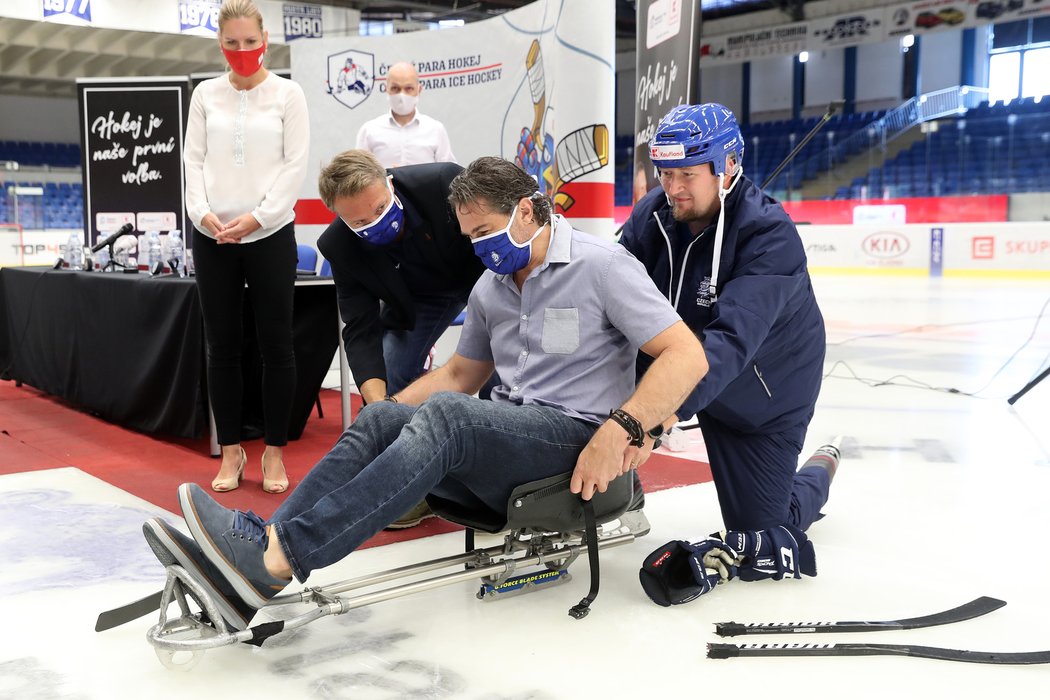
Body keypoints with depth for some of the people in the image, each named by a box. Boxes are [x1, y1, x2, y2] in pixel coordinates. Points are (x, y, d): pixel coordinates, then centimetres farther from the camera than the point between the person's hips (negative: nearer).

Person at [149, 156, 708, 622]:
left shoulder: (601, 265, -7)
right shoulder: (489, 287, 16)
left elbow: (687, 356, -14)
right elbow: (460, 374, 26)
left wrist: (620, 431, -26)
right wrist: (389, 410, 12)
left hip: (575, 436, -7)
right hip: (502, 443, 7)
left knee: (444, 415, -31)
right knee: (380, 417, -14)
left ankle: (276, 560, -38)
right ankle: (259, 546, -28)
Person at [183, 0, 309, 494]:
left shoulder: (287, 94, 3)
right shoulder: (205, 94, 11)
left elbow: (295, 165, -3)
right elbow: (195, 160, 7)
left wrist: (256, 217, -13)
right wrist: (203, 213, -10)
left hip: (270, 234, -2)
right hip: (212, 236, 3)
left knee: (276, 345, 0)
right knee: (222, 346, 5)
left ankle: (275, 453, 10)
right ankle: (231, 452, 15)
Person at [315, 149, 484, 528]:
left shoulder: (446, 183, -37)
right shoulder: (340, 246, -26)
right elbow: (361, 330, -26)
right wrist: (379, 403, -41)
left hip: (486, 274, -3)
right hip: (419, 297, 3)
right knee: (391, 377, -9)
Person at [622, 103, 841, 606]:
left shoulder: (770, 237, -32)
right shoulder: (653, 216, -15)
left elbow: (732, 339, -45)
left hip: (762, 399, -4)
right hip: (678, 363, 5)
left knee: (760, 549, 1)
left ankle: (820, 470, 33)